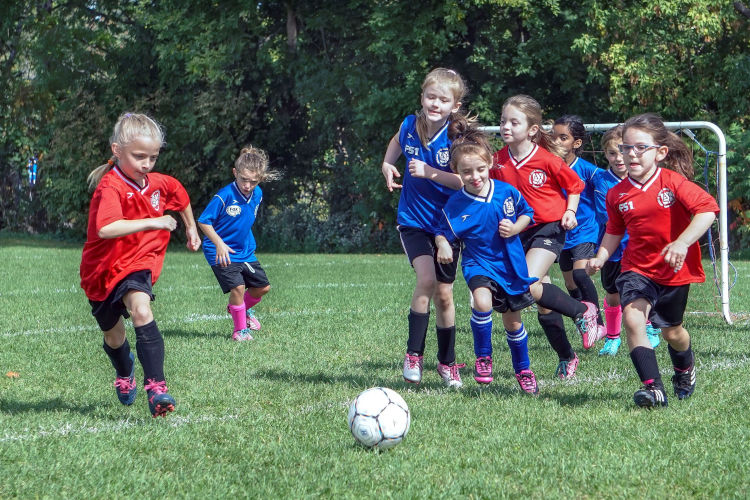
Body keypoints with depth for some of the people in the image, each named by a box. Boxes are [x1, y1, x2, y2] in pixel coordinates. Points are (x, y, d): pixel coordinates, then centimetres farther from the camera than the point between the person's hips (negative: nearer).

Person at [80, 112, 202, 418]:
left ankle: (155, 388, -37)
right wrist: (151, 222, -44)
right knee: (114, 336, 15)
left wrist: (191, 228, 28)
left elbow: (181, 196, 24)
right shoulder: (110, 188, -25)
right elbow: (105, 229, -44)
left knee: (141, 311, -28)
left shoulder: (157, 184, -2)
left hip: (137, 266, 2)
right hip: (104, 269, -2)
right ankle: (125, 372, 52)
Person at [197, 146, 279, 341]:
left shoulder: (257, 195, -1)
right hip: (222, 252, -7)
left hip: (245, 251, 7)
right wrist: (219, 244, -24)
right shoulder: (224, 196, -23)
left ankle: (244, 308, 42)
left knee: (263, 287, 12)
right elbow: (203, 221, -18)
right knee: (238, 287, -20)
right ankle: (240, 329, 0)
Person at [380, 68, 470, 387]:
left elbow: (465, 181, -22)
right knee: (426, 279, -22)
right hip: (413, 220, 0)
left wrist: (430, 172, -30)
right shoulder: (410, 126, -7)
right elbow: (396, 143, 18)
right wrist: (387, 165, 2)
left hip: (447, 224, 0)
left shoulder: (458, 137, -16)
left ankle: (447, 362, 28)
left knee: (444, 294, 9)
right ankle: (413, 354, -11)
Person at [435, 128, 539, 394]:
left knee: (513, 322, 14)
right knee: (482, 301, -33)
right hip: (478, 264, -2)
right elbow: (443, 232, -4)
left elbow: (527, 213, 8)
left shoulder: (507, 192, -8)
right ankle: (483, 357, -11)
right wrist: (443, 244, -26)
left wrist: (515, 228, -11)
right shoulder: (455, 204, -13)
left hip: (510, 264, 2)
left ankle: (523, 370, 38)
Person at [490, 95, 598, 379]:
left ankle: (583, 312, -6)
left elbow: (575, 185, 1)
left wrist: (570, 212, -10)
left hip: (549, 229, -5)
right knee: (543, 300, 9)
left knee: (528, 284, -26)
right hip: (519, 232, 5)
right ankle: (566, 357, 23)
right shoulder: (498, 161, -2)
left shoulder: (547, 160, -14)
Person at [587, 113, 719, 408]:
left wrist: (682, 243, -38)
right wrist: (600, 258, -4)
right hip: (637, 269, 2)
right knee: (632, 317, -25)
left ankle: (685, 369, 50)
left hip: (674, 271, -2)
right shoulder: (617, 195, -4)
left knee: (671, 331, 15)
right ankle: (653, 388, -27)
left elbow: (707, 209, -27)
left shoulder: (673, 182, -16)